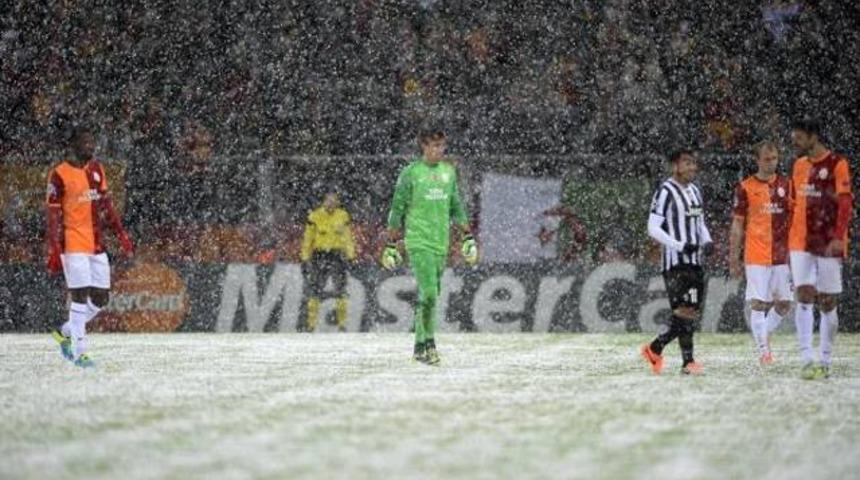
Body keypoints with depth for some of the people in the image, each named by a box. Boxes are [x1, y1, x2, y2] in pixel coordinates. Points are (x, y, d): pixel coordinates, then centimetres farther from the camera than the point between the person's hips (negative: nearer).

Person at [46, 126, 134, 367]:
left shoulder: (97, 170, 11)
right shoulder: (60, 175, -9)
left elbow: (106, 205, 17)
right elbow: (53, 216, -10)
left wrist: (121, 235, 11)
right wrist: (54, 252, -14)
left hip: (97, 245, 7)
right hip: (73, 245, -7)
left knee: (100, 299, 7)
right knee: (80, 296, -9)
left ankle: (65, 332, 26)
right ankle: (79, 352, -2)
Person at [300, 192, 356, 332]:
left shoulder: (343, 216, 5)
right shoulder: (315, 216, 0)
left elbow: (348, 236, 11)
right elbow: (308, 237, 5)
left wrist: (350, 255, 5)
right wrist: (306, 256, 2)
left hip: (338, 256, 1)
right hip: (320, 255, -1)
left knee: (340, 291, -1)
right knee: (316, 290, -5)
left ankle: (342, 323, 7)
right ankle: (311, 323, 0)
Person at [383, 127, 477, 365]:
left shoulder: (449, 171, 11)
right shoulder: (411, 173, -5)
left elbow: (456, 207, 18)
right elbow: (397, 210, -2)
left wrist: (468, 238, 12)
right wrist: (391, 245, -3)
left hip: (441, 243, 6)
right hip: (418, 242, -6)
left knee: (431, 296, 8)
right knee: (429, 293, -16)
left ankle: (420, 348, 15)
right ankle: (428, 344, -12)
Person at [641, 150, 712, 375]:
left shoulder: (695, 192, 17)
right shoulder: (666, 192, -8)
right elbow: (653, 228, -12)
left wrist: (706, 241, 4)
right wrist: (680, 245, -20)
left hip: (695, 261, 8)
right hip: (675, 262, -8)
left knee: (691, 313, 6)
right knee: (684, 311, -14)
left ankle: (655, 348, 18)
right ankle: (688, 362, -11)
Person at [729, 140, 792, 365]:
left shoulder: (786, 185, 9)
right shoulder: (745, 187, -1)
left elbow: (794, 220, 13)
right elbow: (737, 226, 2)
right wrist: (734, 260, 0)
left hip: (782, 256, 4)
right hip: (756, 257, -3)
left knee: (784, 304, 4)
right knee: (759, 304, -7)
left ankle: (764, 334, 26)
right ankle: (763, 350, -2)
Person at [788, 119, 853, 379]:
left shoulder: (837, 164, -5)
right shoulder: (799, 165, 13)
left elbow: (846, 203, -11)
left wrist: (839, 237, -21)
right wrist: (791, 239, 18)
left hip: (828, 244, -4)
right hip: (801, 243, 4)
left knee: (827, 302, 2)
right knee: (804, 296, -9)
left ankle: (825, 362, 10)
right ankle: (807, 360, -15)